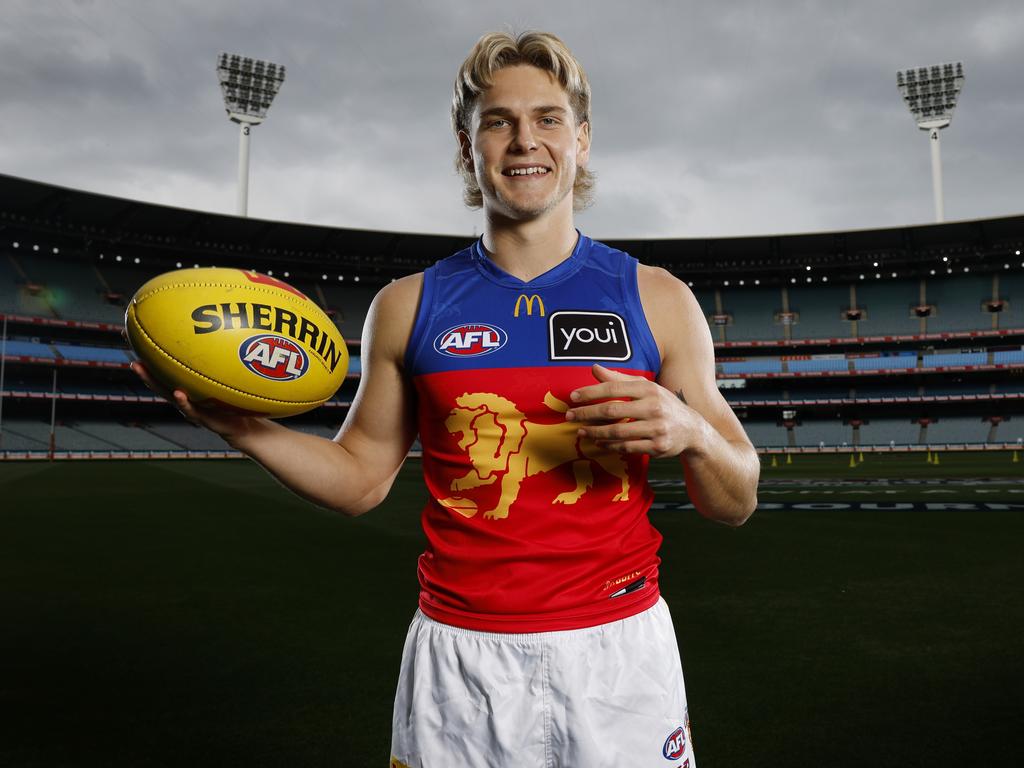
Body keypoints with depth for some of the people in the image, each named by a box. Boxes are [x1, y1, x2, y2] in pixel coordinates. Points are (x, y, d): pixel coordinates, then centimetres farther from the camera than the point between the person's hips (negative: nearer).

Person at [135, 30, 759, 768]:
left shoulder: (657, 299, -1)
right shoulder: (409, 307, 1)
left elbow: (736, 505, 2)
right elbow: (361, 478, 8)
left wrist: (689, 432, -19)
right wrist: (240, 426, -7)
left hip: (616, 650, 0)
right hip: (459, 656, 1)